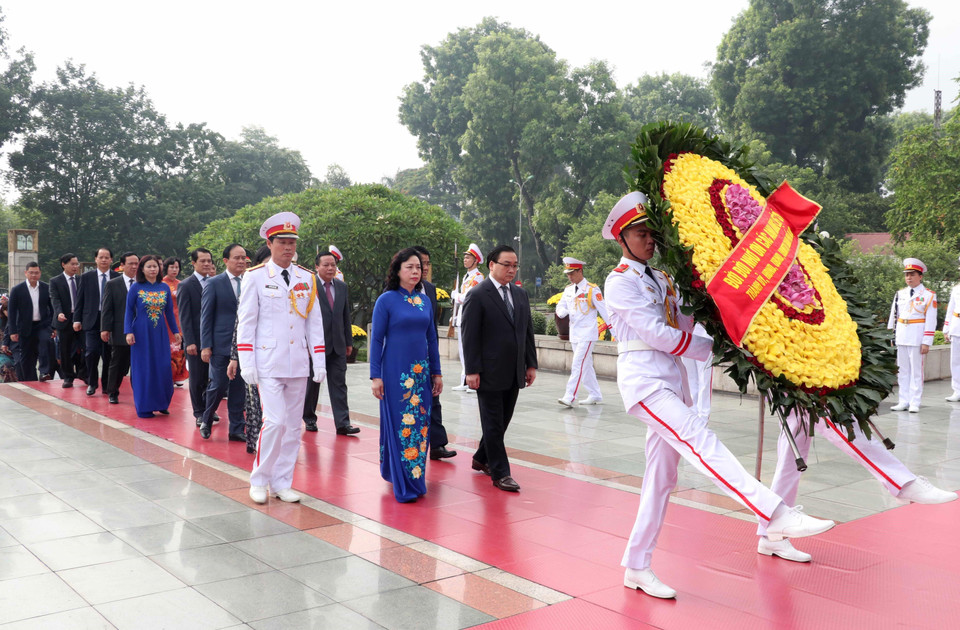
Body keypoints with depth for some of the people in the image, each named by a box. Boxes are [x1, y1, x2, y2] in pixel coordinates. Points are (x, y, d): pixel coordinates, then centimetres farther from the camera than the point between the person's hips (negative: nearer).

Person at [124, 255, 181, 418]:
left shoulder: (164, 288, 7)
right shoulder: (135, 287, -1)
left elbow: (169, 312, 11)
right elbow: (129, 311, -1)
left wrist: (175, 331, 8)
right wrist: (129, 332, -9)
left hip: (160, 334, 3)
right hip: (142, 334, -3)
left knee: (163, 369, 0)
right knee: (143, 369, 2)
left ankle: (161, 403, 15)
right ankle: (144, 407, 11)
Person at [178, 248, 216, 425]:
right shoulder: (185, 285, -4)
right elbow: (184, 316, -9)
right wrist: (189, 342, -13)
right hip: (196, 340, -4)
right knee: (197, 378, 6)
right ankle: (200, 413, 17)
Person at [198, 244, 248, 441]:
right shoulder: (214, 283, -1)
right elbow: (206, 316, -3)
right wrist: (205, 346, -8)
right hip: (221, 344, -3)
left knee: (239, 388, 7)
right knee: (218, 386, -1)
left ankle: (236, 429, 17)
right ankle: (206, 420, 25)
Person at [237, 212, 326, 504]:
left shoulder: (307, 278, 9)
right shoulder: (255, 277, -1)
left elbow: (314, 321, 11)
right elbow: (246, 322, -2)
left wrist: (319, 361, 5)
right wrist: (246, 363, -8)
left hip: (298, 365, 4)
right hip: (268, 363, -4)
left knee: (293, 425, 7)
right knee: (275, 421, -12)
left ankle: (281, 483, 19)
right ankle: (259, 480, 7)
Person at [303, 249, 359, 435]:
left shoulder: (342, 287, 11)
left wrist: (349, 341, 12)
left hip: (337, 344, 4)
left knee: (339, 384, 0)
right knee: (312, 383, 9)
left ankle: (342, 423, -1)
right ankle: (309, 418, 25)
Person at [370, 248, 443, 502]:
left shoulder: (424, 300, 8)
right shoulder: (386, 300, -6)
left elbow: (431, 337, 13)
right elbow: (376, 339, -6)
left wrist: (437, 372, 11)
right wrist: (375, 376, -10)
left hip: (421, 372, 5)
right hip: (396, 373, -5)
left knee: (421, 425, 7)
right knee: (400, 425, -1)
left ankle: (416, 478, 21)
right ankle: (403, 485, 7)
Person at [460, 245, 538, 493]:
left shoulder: (520, 294, 12)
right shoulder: (477, 295, -9)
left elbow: (528, 331, 15)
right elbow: (469, 335, -12)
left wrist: (531, 364, 10)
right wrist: (472, 370, -16)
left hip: (514, 373, 7)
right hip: (490, 373, -7)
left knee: (503, 420, 14)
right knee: (493, 423, 1)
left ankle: (481, 459, 33)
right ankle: (500, 473, 9)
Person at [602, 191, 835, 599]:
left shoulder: (660, 279, 21)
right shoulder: (620, 281, -4)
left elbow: (685, 321, 12)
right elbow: (655, 333, -12)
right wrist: (711, 349, -7)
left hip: (671, 381, 8)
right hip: (644, 379, -8)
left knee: (662, 476, 8)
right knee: (701, 442, -24)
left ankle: (637, 568, 15)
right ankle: (775, 516, -36)